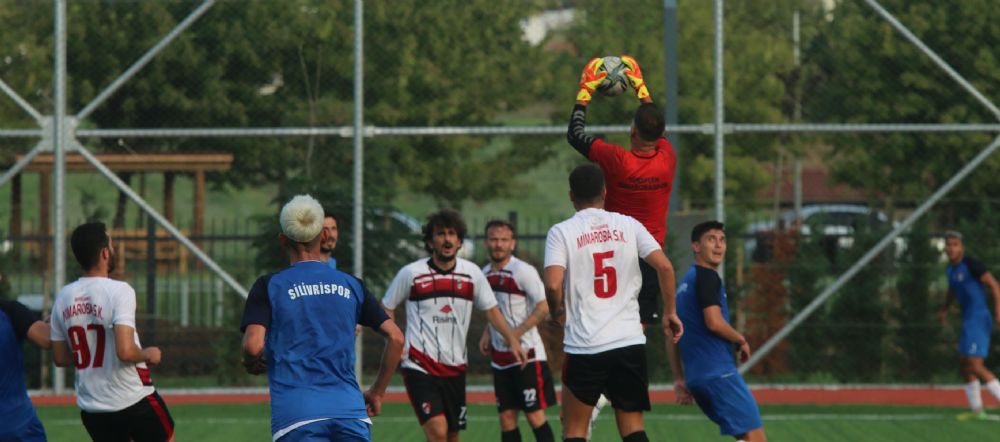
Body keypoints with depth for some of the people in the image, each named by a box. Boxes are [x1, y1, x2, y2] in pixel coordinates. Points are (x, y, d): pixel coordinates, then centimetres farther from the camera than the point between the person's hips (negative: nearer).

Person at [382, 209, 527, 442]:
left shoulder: (472, 273, 2)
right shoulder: (411, 273, -5)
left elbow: (491, 309, 10)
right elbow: (386, 308, 7)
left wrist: (512, 339, -4)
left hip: (455, 368, 4)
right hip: (420, 367, -4)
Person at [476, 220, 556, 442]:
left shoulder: (523, 271, -13)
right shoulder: (486, 273, 10)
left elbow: (544, 307, -17)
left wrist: (516, 334, -21)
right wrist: (487, 333, 8)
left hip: (527, 355, -7)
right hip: (500, 358, 7)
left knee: (535, 415, -7)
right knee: (506, 418, 6)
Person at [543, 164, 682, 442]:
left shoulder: (562, 232, -2)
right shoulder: (628, 225, 6)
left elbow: (553, 285, -15)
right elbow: (664, 267, -4)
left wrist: (557, 312, 5)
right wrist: (670, 312, 8)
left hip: (585, 346, -2)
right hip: (630, 341, 2)